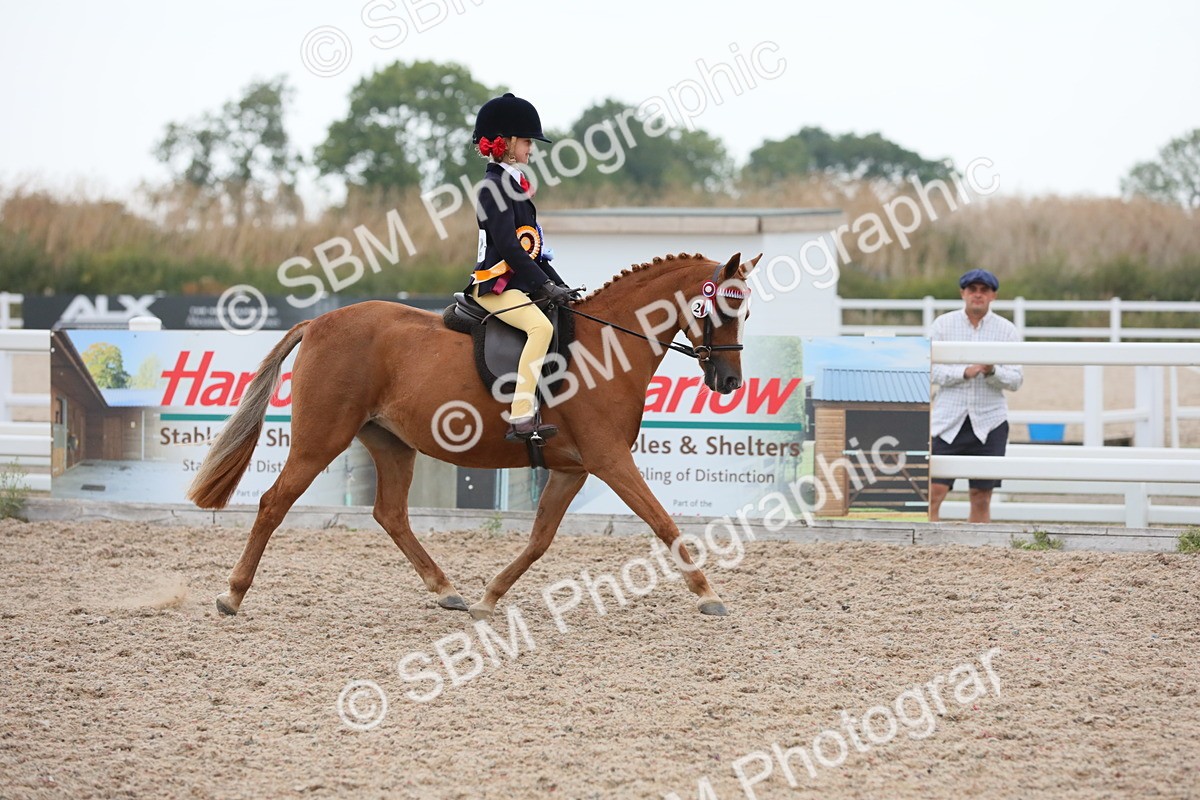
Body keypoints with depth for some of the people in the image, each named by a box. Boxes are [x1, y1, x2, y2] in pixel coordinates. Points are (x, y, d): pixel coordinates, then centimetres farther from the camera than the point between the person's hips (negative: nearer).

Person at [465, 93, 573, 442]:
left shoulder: (513, 185, 19)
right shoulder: (494, 187, -12)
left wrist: (557, 285, 12)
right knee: (540, 326, -30)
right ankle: (521, 418, -37)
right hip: (495, 284, -11)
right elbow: (507, 247, -20)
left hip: (518, 283, 11)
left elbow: (532, 247, 21)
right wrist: (546, 286, -20)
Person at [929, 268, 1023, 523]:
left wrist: (992, 371, -18)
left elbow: (1015, 380, 2)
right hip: (948, 421, -1)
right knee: (934, 492, -9)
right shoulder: (943, 324, 5)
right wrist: (965, 372, -18)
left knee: (981, 496, 4)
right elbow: (931, 370, -4)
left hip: (989, 423, 1)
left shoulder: (1006, 330, 6)